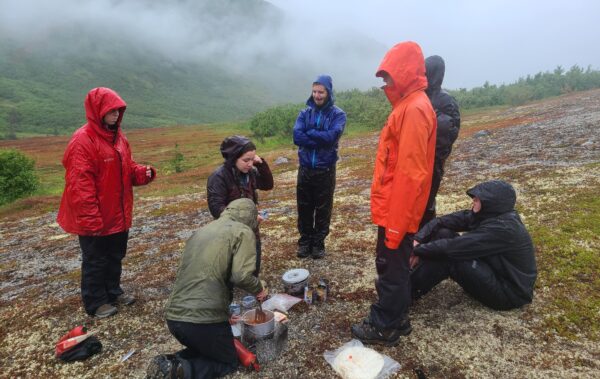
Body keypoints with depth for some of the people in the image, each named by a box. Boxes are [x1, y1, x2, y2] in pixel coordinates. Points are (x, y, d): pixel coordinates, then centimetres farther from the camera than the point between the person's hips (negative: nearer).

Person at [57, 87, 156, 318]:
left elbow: (127, 169, 15)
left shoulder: (118, 137, 6)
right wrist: (90, 220, -21)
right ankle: (95, 302, 27)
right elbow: (79, 185, -21)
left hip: (118, 215, 8)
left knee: (115, 257, 21)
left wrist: (144, 173, -8)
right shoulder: (83, 141, -19)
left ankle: (113, 291, 39)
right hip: (95, 220, -7)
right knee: (95, 261, 10)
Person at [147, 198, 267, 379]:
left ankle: (168, 364, 7)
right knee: (229, 361, 19)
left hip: (173, 315, 7)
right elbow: (241, 276, -16)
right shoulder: (243, 232, -4)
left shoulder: (203, 229, 17)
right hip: (205, 317, -7)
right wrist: (259, 289, 6)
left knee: (203, 349, 32)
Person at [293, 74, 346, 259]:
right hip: (305, 169, 3)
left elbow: (332, 137, -21)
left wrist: (309, 133, -11)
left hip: (326, 170, -2)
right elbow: (297, 136, -12)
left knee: (323, 209, 9)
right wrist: (321, 139, -17)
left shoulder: (338, 114, -3)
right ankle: (305, 241, 28)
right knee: (304, 208, 11)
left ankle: (318, 242, 25)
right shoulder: (305, 113, 4)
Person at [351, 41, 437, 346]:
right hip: (393, 208, 9)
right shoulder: (409, 105, 13)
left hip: (396, 212, -9)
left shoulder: (414, 109, -18)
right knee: (392, 265, 19)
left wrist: (395, 223, -21)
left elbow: (409, 174, -23)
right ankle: (395, 319, 36)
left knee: (391, 268, 6)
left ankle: (384, 326, 23)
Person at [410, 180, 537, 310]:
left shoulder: (502, 228, -29)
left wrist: (418, 249, -22)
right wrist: (417, 240, -21)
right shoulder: (486, 214, -4)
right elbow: (441, 221, -7)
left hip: (511, 292, -8)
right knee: (444, 234, -7)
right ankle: (410, 281, -7)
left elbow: (453, 247, -32)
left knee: (448, 257, -28)